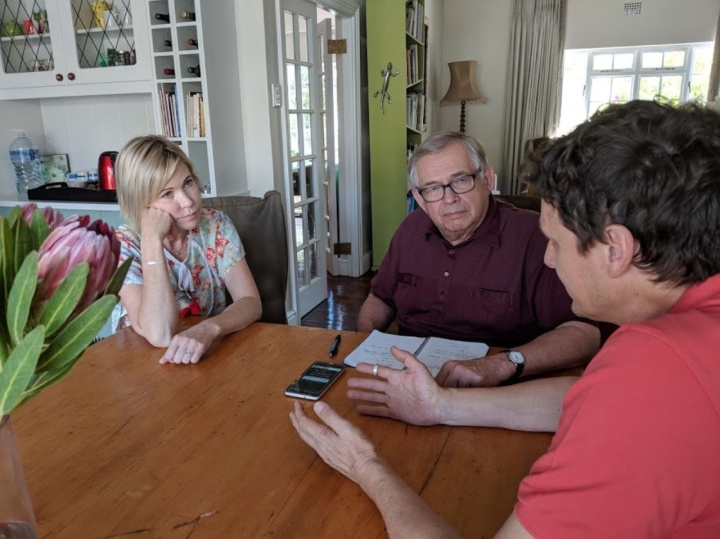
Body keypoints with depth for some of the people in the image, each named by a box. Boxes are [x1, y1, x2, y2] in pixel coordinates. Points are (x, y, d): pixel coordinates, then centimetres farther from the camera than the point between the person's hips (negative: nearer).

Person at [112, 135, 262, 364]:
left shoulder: (216, 226, -6)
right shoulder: (124, 245, -13)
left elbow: (251, 302, -13)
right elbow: (159, 335, -25)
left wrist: (208, 329, -31)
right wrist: (153, 239, -26)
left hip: (212, 350, 1)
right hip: (146, 362, -1)